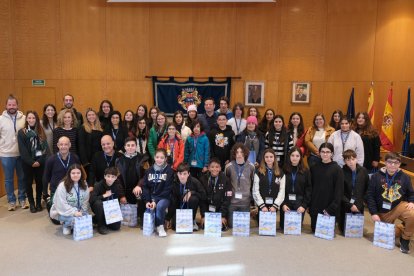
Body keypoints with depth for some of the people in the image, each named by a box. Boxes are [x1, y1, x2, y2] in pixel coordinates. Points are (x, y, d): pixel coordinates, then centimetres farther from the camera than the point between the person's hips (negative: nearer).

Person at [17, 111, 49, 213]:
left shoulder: (41, 132, 6)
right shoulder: (21, 132, -1)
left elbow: (45, 147, 0)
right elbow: (22, 150, -8)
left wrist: (40, 161, -12)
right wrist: (31, 162, -14)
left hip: (40, 161, 2)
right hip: (27, 163, -1)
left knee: (39, 182, 6)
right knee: (29, 183, 6)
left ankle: (39, 203, 18)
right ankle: (31, 204, 18)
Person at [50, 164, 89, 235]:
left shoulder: (84, 185, -3)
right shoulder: (62, 186, -18)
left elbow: (85, 201, -1)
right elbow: (61, 204, -22)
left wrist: (81, 212, -15)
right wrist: (73, 212, -29)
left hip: (77, 211, 5)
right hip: (63, 212, -4)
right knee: (74, 219, -32)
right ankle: (66, 225, 3)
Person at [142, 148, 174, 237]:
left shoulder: (169, 171, -3)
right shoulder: (149, 170, 9)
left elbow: (168, 189, -8)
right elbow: (145, 187, 4)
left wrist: (155, 201, -17)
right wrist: (147, 201, -13)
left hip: (164, 197, -2)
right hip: (151, 197, 3)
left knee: (159, 206, -33)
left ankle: (160, 226, -9)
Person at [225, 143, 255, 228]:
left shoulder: (251, 167, 0)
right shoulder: (229, 166, -1)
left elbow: (254, 183, 8)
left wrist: (253, 196, 7)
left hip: (245, 202, 0)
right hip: (232, 201, 0)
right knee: (231, 226, 4)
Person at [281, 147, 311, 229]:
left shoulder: (305, 171, 4)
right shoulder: (284, 170, 0)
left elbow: (308, 190, 1)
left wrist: (304, 205, -9)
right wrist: (283, 204, -10)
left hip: (299, 204, 1)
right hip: (286, 203, 0)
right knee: (284, 227, 4)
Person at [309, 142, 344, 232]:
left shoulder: (337, 169, -5)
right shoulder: (314, 168, 5)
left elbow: (339, 191, -9)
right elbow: (310, 188, 9)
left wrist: (331, 209, -15)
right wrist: (310, 206, 1)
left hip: (330, 210, -3)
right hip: (315, 209, 3)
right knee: (315, 232, 10)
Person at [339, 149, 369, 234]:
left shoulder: (363, 171, -1)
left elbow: (367, 189, 3)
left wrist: (359, 203, -5)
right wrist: (350, 205, -15)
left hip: (358, 205, 2)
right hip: (345, 206, -2)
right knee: (344, 230, 5)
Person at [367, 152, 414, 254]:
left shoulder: (404, 177, -3)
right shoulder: (376, 176, -8)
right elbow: (370, 196, -6)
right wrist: (373, 213, -11)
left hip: (400, 205, 0)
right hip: (383, 212, 0)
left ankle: (405, 240, -4)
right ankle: (403, 228, 38)